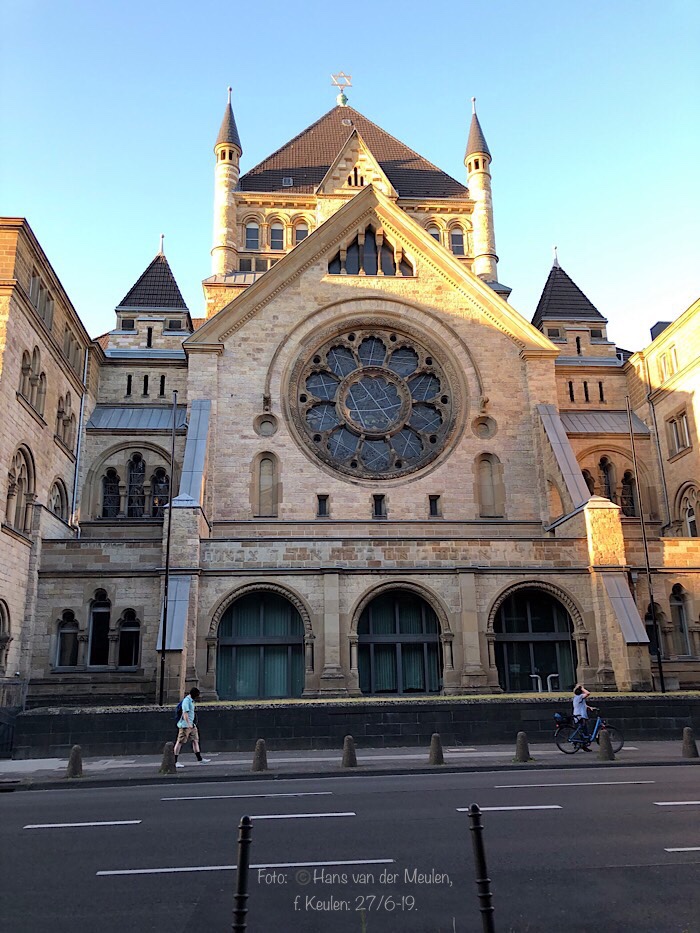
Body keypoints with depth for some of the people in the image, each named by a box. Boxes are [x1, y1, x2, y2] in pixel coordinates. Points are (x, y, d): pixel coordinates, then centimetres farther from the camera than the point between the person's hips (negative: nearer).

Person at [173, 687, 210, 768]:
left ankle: (199, 758, 11)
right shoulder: (186, 700, -15)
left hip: (191, 725, 10)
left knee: (195, 740, 8)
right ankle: (175, 761, -1)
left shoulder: (191, 700, 16)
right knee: (180, 742, -5)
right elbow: (185, 713, -23)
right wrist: (189, 724, -28)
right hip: (185, 725, -10)